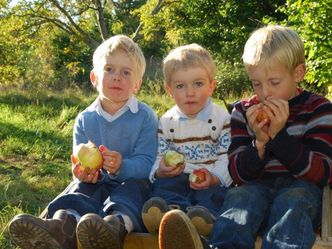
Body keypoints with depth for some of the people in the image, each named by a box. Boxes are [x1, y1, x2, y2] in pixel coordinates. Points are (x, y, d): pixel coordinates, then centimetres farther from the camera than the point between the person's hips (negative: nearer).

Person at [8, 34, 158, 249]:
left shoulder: (145, 117, -3)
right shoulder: (85, 119, 8)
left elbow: (146, 164, -10)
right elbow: (80, 164, 9)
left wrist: (121, 167, -32)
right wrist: (81, 172, -18)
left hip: (133, 181, -3)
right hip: (98, 182, 3)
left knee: (133, 190, -35)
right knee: (79, 191, -27)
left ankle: (118, 223, -69)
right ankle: (64, 222, -62)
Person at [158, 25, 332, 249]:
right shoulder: (244, 112, 10)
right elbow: (239, 175, 6)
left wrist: (279, 134, -17)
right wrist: (259, 142, -13)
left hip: (302, 189, -1)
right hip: (259, 187, 2)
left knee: (292, 200, -34)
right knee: (240, 195, -31)